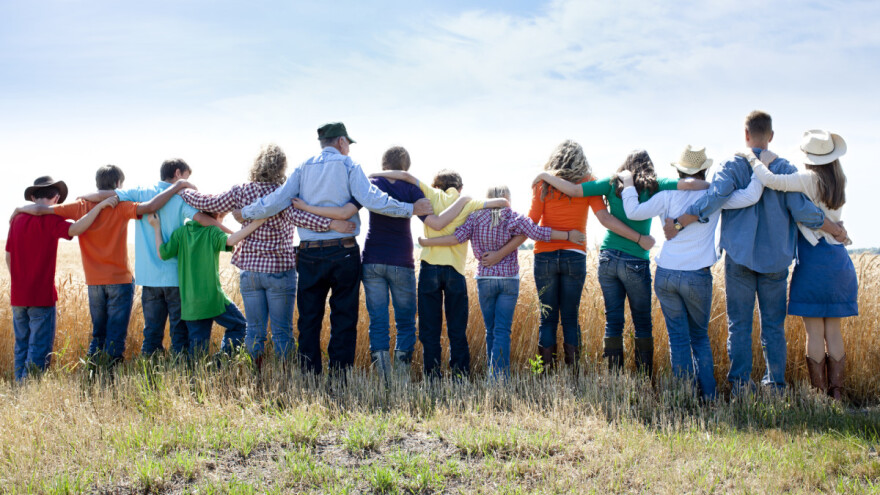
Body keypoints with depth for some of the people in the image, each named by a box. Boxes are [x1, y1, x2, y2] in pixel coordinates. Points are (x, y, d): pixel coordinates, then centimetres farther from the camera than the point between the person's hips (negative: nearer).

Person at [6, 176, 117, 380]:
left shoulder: (17, 219, 8)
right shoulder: (49, 220, -11)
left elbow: (8, 256, 15)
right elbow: (75, 229, -29)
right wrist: (99, 206, -26)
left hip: (17, 295, 6)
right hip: (41, 295, -6)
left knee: (21, 347, 15)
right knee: (39, 350, -1)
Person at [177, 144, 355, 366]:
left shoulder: (240, 192, 2)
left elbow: (207, 204, 8)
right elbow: (295, 216, -28)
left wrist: (183, 190, 27)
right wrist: (331, 224, -36)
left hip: (249, 269, 3)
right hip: (280, 270, -3)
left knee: (254, 330, 10)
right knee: (282, 331, 3)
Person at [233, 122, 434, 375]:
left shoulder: (304, 168, 9)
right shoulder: (348, 165, 0)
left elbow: (277, 200, 2)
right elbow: (370, 199, -13)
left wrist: (245, 213, 16)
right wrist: (411, 209, -9)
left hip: (309, 255, 3)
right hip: (343, 254, -3)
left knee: (309, 318, 10)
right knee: (344, 319, 4)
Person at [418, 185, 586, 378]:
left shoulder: (475, 217, 2)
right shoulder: (513, 218, -2)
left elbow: (457, 237, -9)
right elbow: (537, 233, -11)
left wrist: (426, 242, -2)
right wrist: (568, 235, -5)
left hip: (484, 279, 2)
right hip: (509, 279, -2)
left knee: (491, 330, 12)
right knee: (502, 331, -3)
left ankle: (494, 375, 14)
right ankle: (499, 376, -12)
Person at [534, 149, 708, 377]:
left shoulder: (612, 184, 4)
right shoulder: (654, 187, -1)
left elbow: (573, 190, -2)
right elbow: (690, 184, -13)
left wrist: (545, 176, 10)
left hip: (607, 258, 3)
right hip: (635, 263, -2)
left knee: (613, 321, 8)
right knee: (642, 323, 9)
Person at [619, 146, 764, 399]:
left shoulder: (668, 195, -1)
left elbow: (634, 212, -4)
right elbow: (750, 196, -9)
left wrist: (628, 184, 10)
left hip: (665, 275, 1)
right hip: (698, 277, 0)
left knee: (678, 338, 6)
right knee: (700, 337, 15)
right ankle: (708, 395, 13)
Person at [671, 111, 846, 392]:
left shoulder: (732, 166, -4)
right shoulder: (785, 170, 0)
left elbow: (714, 198, -19)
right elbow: (803, 212, -6)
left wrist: (678, 224, -15)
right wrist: (836, 230, 8)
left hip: (740, 257, -1)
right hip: (775, 258, 1)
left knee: (739, 323, 4)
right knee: (774, 324, 9)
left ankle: (740, 382, 3)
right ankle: (776, 384, 13)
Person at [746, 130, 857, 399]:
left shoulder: (809, 179, -12)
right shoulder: (839, 182, 9)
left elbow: (772, 181, -25)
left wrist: (755, 161, -9)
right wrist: (773, 160, 11)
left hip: (813, 261, -6)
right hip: (839, 261, 6)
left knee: (815, 333, 0)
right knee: (833, 332, 11)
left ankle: (820, 395, 4)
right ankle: (836, 392, 14)